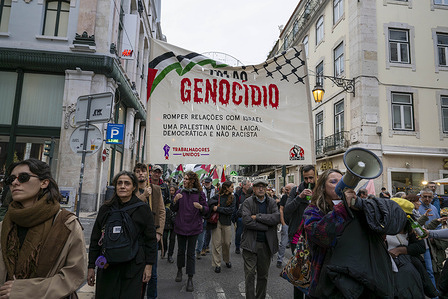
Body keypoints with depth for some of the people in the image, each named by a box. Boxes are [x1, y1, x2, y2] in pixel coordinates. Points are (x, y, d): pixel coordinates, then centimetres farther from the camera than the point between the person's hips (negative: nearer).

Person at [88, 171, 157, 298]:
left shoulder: (143, 209, -3)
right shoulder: (105, 209, 5)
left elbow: (151, 239, -1)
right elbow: (95, 239, 10)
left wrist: (149, 265, -4)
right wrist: (91, 267, 8)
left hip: (133, 267, -2)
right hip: (107, 266, 3)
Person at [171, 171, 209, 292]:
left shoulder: (199, 193, -2)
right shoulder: (180, 192, 2)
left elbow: (206, 210, 0)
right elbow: (174, 209, 6)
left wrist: (201, 207, -21)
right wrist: (175, 201, -13)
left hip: (194, 227, -2)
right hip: (180, 226, 2)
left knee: (191, 253, 3)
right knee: (181, 250, 13)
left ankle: (190, 279, 13)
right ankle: (179, 270, 40)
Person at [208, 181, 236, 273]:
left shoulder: (232, 198, 4)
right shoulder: (217, 196, 0)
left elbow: (230, 210, -8)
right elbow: (210, 204, -6)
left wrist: (218, 208, -12)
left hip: (226, 222, 2)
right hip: (216, 222, -2)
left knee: (226, 243, 9)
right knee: (217, 243, 0)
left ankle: (227, 260, 31)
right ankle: (217, 264, 10)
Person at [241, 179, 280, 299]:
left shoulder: (272, 202, 5)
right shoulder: (248, 202, -4)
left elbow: (277, 217, -13)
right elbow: (246, 221, -17)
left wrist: (257, 217, -17)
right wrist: (266, 227, -13)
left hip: (267, 244, 3)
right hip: (251, 243, -3)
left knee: (263, 275, 16)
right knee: (250, 274, 1)